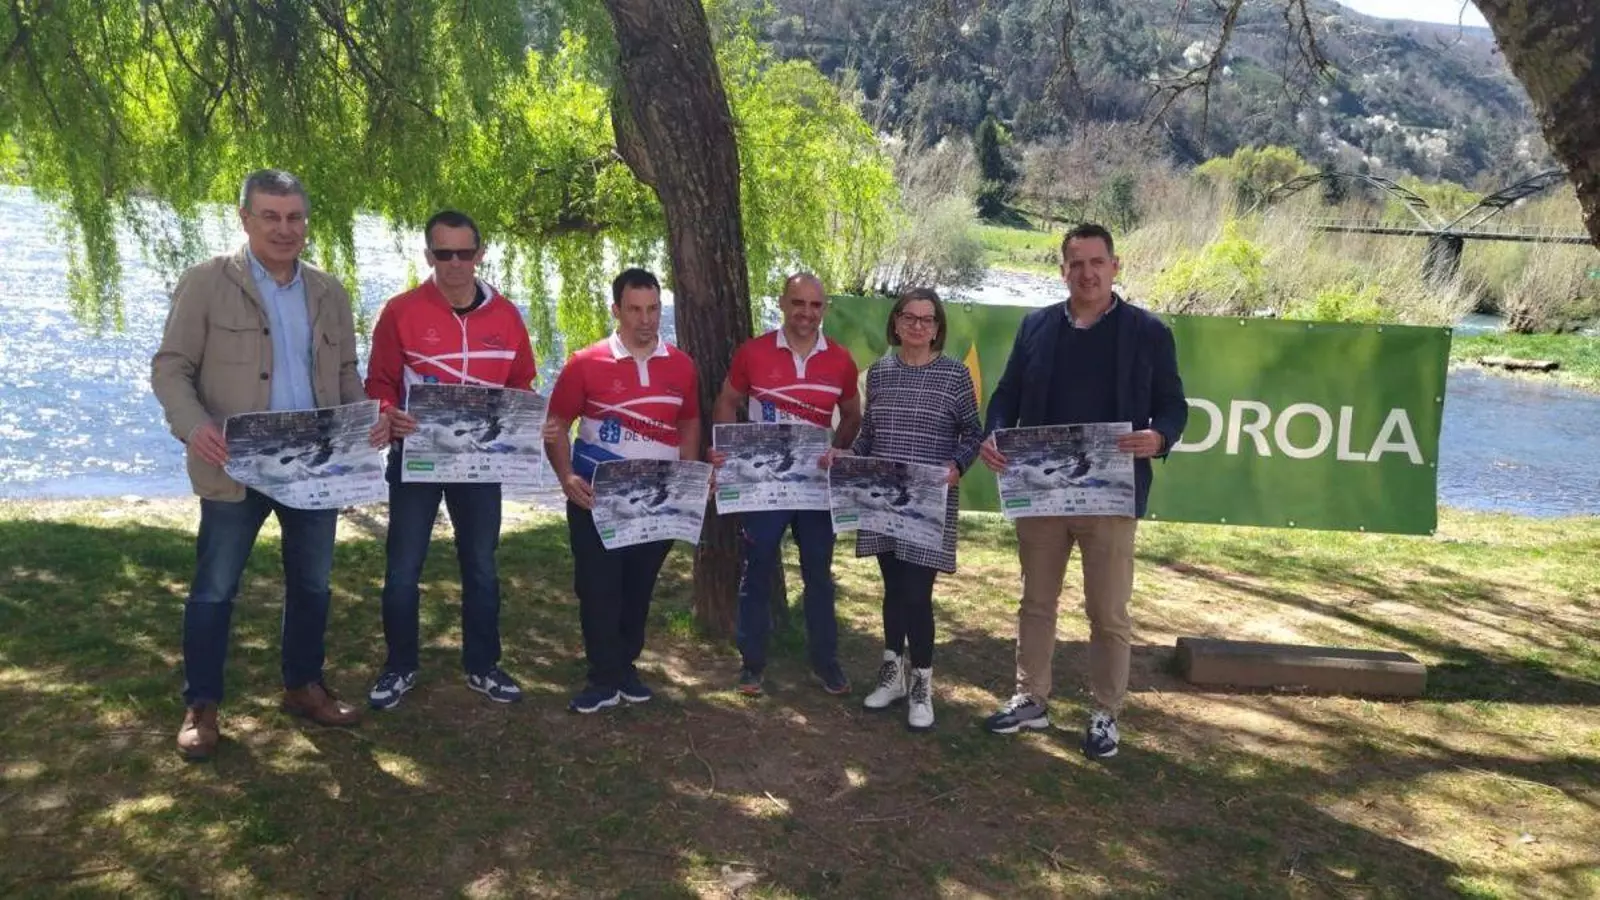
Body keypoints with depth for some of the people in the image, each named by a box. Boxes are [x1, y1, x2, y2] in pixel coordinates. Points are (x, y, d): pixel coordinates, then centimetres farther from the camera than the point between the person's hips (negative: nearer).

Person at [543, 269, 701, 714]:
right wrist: (566, 477, -17)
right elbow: (557, 425, -3)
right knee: (597, 588, 0)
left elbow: (689, 425, 14)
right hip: (596, 497, -3)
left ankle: (625, 667, 28)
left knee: (639, 587, 13)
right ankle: (605, 678, 12)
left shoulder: (681, 365, 3)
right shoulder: (585, 363, -7)